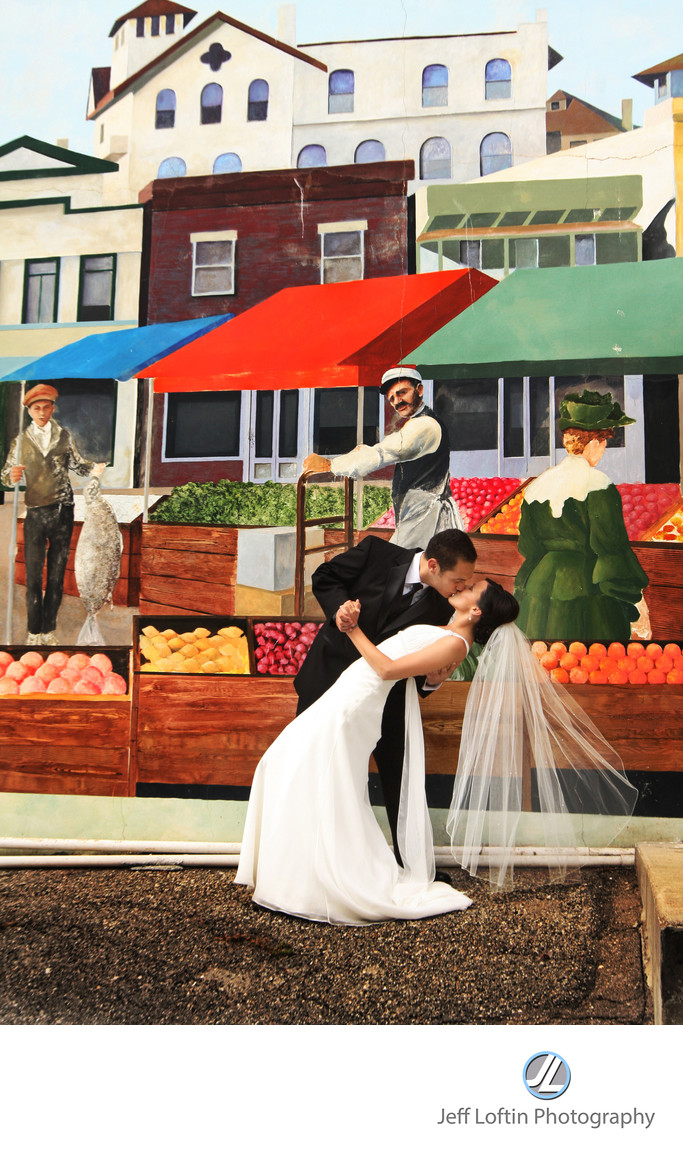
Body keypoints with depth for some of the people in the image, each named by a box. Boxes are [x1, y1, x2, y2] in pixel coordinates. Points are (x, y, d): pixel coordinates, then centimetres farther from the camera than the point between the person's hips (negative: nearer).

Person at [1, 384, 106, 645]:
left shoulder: (64, 436, 10)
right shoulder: (21, 441, 5)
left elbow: (75, 463, 17)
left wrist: (93, 468, -4)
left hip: (63, 511, 2)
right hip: (35, 513, -1)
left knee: (57, 574, 5)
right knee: (33, 576, -4)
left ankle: (49, 630, 15)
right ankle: (34, 632, 6)